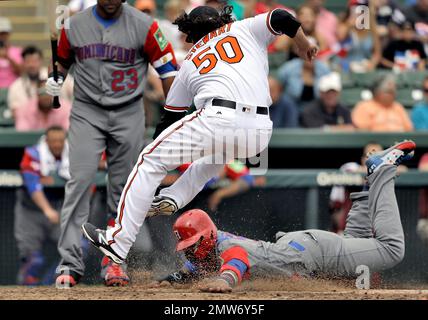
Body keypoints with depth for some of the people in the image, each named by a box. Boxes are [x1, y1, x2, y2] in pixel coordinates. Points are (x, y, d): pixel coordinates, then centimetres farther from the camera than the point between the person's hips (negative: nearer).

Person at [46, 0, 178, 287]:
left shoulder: (143, 26, -6)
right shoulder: (74, 25, 1)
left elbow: (168, 67, -3)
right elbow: (63, 60, 19)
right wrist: (56, 79, -4)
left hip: (129, 115, 0)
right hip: (87, 113, 0)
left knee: (122, 188, 4)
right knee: (80, 181, -12)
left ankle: (116, 262, 15)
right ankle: (70, 264, -15)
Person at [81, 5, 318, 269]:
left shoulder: (189, 62, 27)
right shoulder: (244, 29, 25)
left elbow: (170, 116, 30)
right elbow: (281, 18, 7)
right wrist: (305, 46, 23)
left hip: (218, 119, -2)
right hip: (260, 132, 2)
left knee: (150, 160, 11)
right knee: (216, 152, 38)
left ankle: (118, 243, 4)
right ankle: (173, 199, 17)